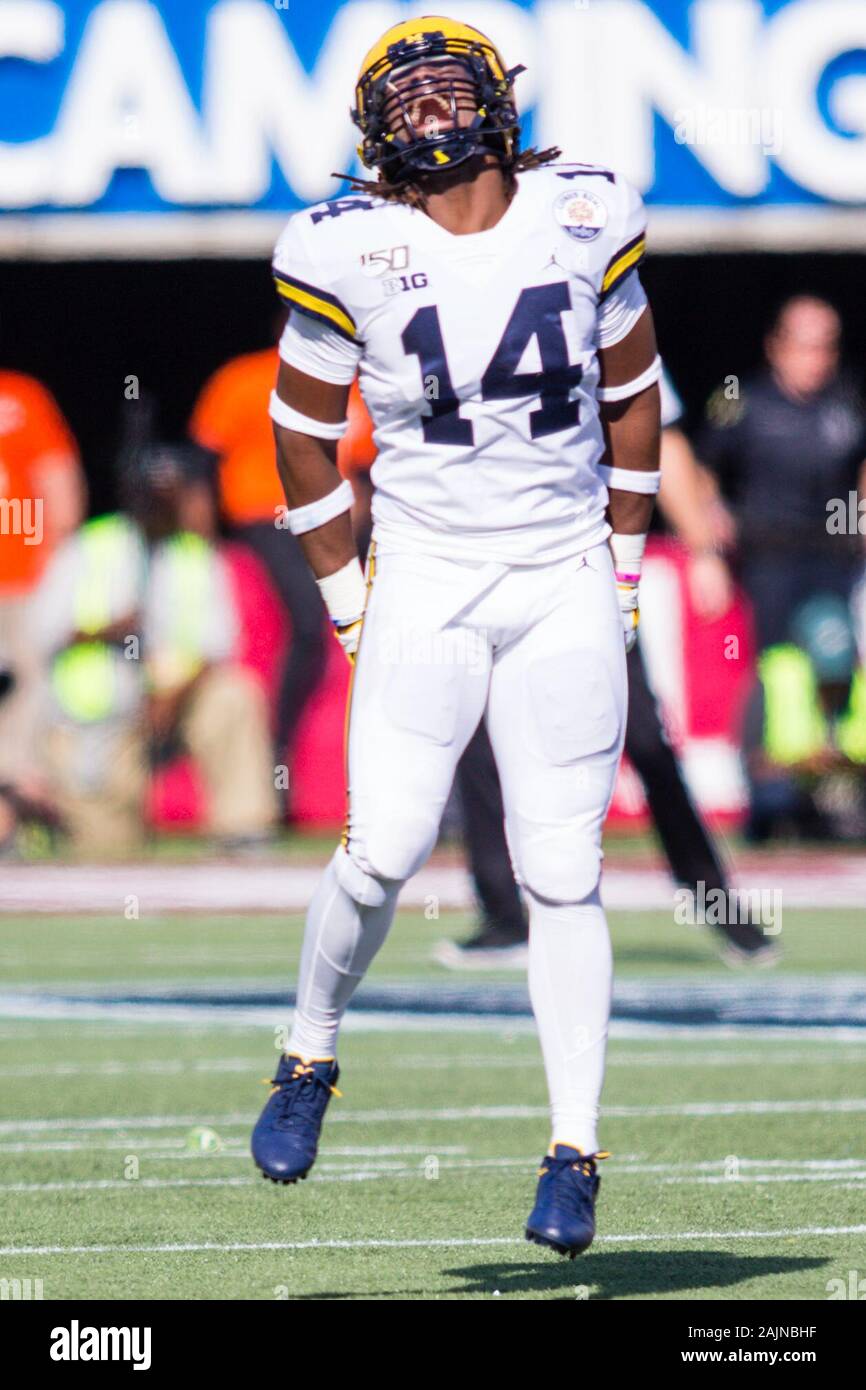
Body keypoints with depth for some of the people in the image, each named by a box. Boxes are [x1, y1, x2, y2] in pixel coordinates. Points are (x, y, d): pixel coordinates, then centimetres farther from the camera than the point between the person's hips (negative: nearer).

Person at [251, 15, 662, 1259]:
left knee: (563, 875, -1)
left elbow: (630, 393, 11)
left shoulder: (586, 219, -2)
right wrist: (346, 595, 5)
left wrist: (624, 565, 11)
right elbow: (304, 426, 4)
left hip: (567, 586, 1)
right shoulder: (349, 251, -8)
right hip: (425, 583, -1)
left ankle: (575, 1154, 5)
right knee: (385, 852, -11)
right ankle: (311, 1057, 17)